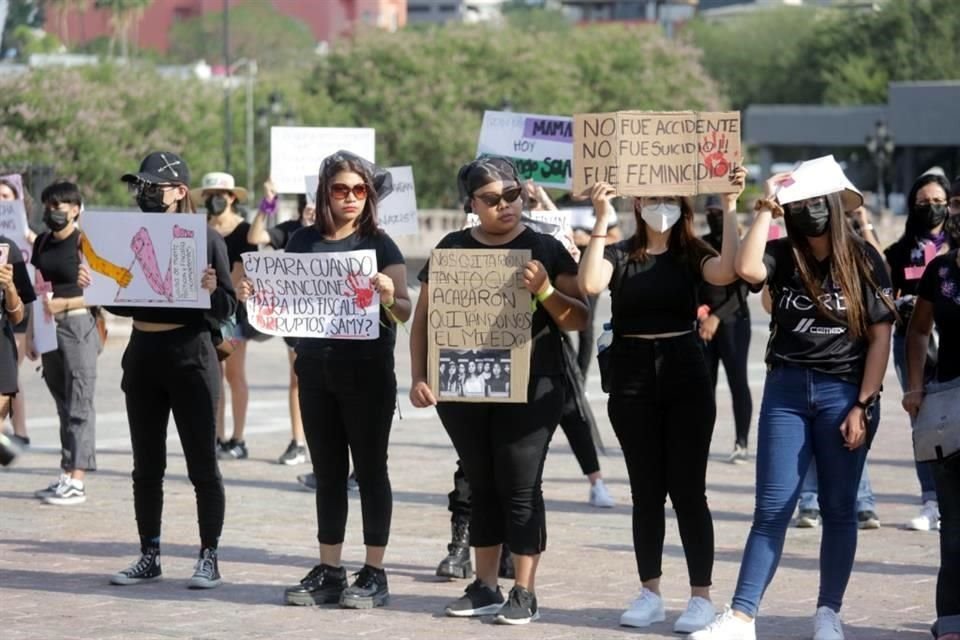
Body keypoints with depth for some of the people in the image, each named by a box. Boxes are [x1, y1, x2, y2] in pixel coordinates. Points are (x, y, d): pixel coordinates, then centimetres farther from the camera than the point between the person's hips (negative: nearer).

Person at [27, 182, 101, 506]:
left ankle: (77, 482, -9)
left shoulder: (84, 243, -8)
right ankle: (65, 476, 13)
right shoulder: (42, 243, 13)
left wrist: (63, 303, -21)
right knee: (63, 404, 10)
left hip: (78, 324, -7)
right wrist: (30, 334, 14)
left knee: (79, 405, -6)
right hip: (49, 328, 7)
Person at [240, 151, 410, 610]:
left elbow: (405, 312, -8)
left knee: (370, 469, 1)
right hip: (316, 369, 4)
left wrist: (388, 297, -29)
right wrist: (255, 295, -5)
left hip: (367, 371, -4)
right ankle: (329, 571, 15)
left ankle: (374, 573, 5)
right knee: (327, 472, 9)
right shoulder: (304, 241, 8)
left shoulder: (379, 244, -4)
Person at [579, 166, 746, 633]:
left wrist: (729, 205, -21)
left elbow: (727, 271, -19)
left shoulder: (692, 256, 3)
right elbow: (590, 283, -17)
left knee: (687, 488, -1)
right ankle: (650, 593, 16)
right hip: (632, 375, 1)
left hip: (684, 373, -1)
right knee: (646, 489, 8)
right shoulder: (619, 254, 3)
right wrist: (601, 220, -21)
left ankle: (701, 597, 3)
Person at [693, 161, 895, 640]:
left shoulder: (864, 261, -1)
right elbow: (747, 269, -19)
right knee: (772, 508, -3)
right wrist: (765, 209, -10)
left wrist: (862, 406, -8)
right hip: (786, 390, 1)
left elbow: (880, 337, -3)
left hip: (842, 391, -1)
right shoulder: (783, 256, 4)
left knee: (838, 508, 6)